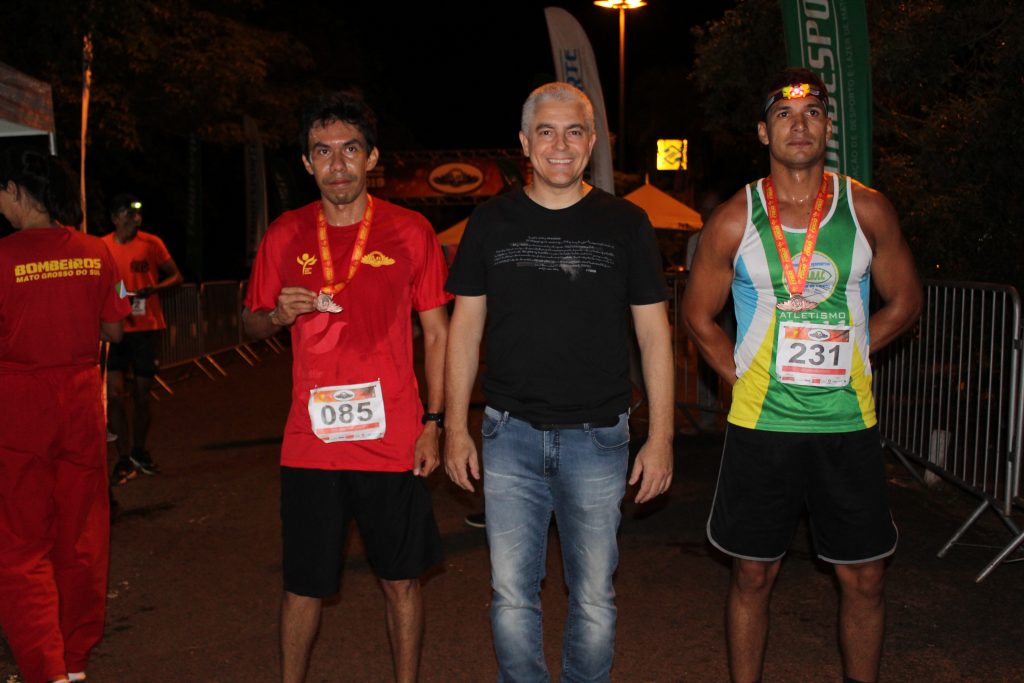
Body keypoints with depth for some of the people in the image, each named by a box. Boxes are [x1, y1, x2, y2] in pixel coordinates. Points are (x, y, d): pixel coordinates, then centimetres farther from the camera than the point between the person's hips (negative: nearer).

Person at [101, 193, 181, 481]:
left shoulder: (151, 243, -1)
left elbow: (175, 276, 4)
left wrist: (153, 289, -15)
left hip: (147, 326, 0)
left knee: (141, 394, 8)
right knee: (115, 393, -8)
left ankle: (139, 451, 28)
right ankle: (124, 459, 2)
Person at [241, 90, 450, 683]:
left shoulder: (410, 231, -1)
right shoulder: (285, 236, 4)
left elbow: (437, 332, 2)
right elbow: (252, 322, 14)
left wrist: (433, 422, -3)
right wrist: (279, 314, -9)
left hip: (393, 441, -1)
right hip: (310, 442, 2)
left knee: (401, 579, 10)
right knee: (304, 584, 11)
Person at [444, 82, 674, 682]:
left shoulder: (625, 223, 2)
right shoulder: (492, 222, 5)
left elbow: (654, 335, 2)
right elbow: (465, 328, 7)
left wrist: (661, 437, -2)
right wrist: (456, 427, 2)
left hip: (597, 437, 0)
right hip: (510, 435, 1)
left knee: (594, 599, 9)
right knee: (512, 597, 7)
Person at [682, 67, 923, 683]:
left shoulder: (868, 210, 1)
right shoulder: (734, 220, -1)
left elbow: (905, 301, 11)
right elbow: (699, 315, 8)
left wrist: (836, 357, 4)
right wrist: (746, 378, 0)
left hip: (850, 423, 1)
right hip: (762, 425, -1)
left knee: (864, 578, 9)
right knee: (754, 574, 8)